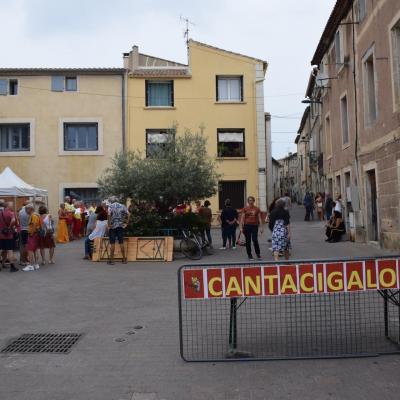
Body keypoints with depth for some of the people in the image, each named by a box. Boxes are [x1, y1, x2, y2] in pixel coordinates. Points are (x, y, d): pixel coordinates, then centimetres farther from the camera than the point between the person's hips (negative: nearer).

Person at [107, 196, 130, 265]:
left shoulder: (110, 206, -3)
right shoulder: (122, 206, 7)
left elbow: (109, 215, -21)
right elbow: (128, 214, -1)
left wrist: (109, 225, -16)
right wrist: (126, 223, 3)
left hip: (113, 226, -3)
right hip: (121, 226, 3)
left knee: (112, 243, 1)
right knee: (121, 243, 8)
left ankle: (111, 260, 4)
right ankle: (124, 259, 13)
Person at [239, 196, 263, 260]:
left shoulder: (257, 209, 7)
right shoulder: (245, 209, 3)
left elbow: (259, 218, 7)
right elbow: (242, 218, 1)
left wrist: (261, 227, 1)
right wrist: (241, 227, -5)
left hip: (255, 226, 0)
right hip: (247, 225, 0)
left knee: (255, 240, -8)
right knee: (248, 241, 4)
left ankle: (258, 254, 11)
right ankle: (249, 255, 14)